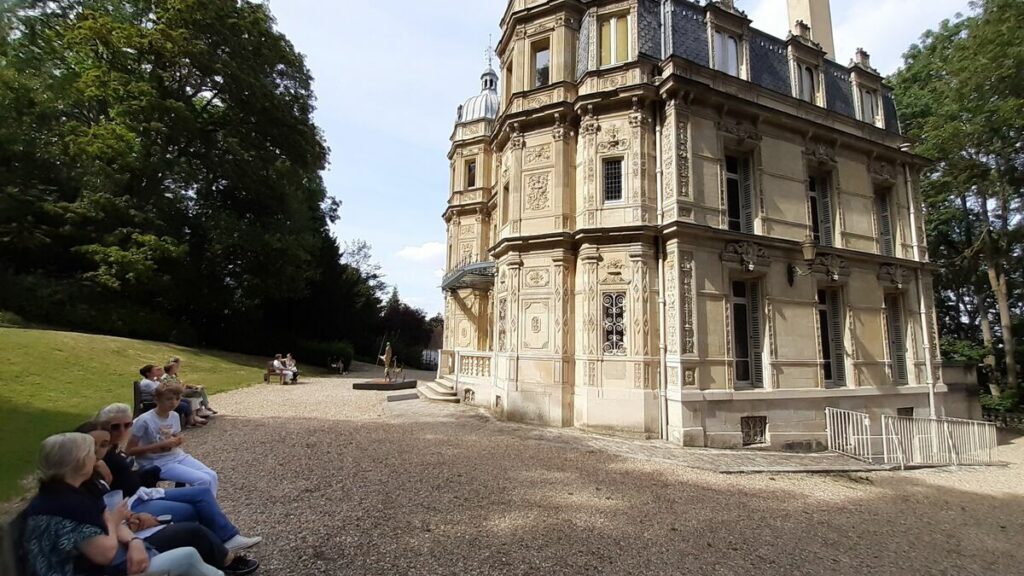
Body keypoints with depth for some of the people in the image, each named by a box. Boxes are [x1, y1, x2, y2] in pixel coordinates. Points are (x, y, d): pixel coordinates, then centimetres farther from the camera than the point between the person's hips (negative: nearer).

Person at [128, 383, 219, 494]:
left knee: (212, 476, -13)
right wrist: (162, 445, -21)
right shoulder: (144, 420, -16)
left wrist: (179, 441, -5)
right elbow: (129, 450, -14)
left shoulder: (175, 416, 3)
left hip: (178, 456, 6)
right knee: (203, 480, -21)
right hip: (158, 463, -6)